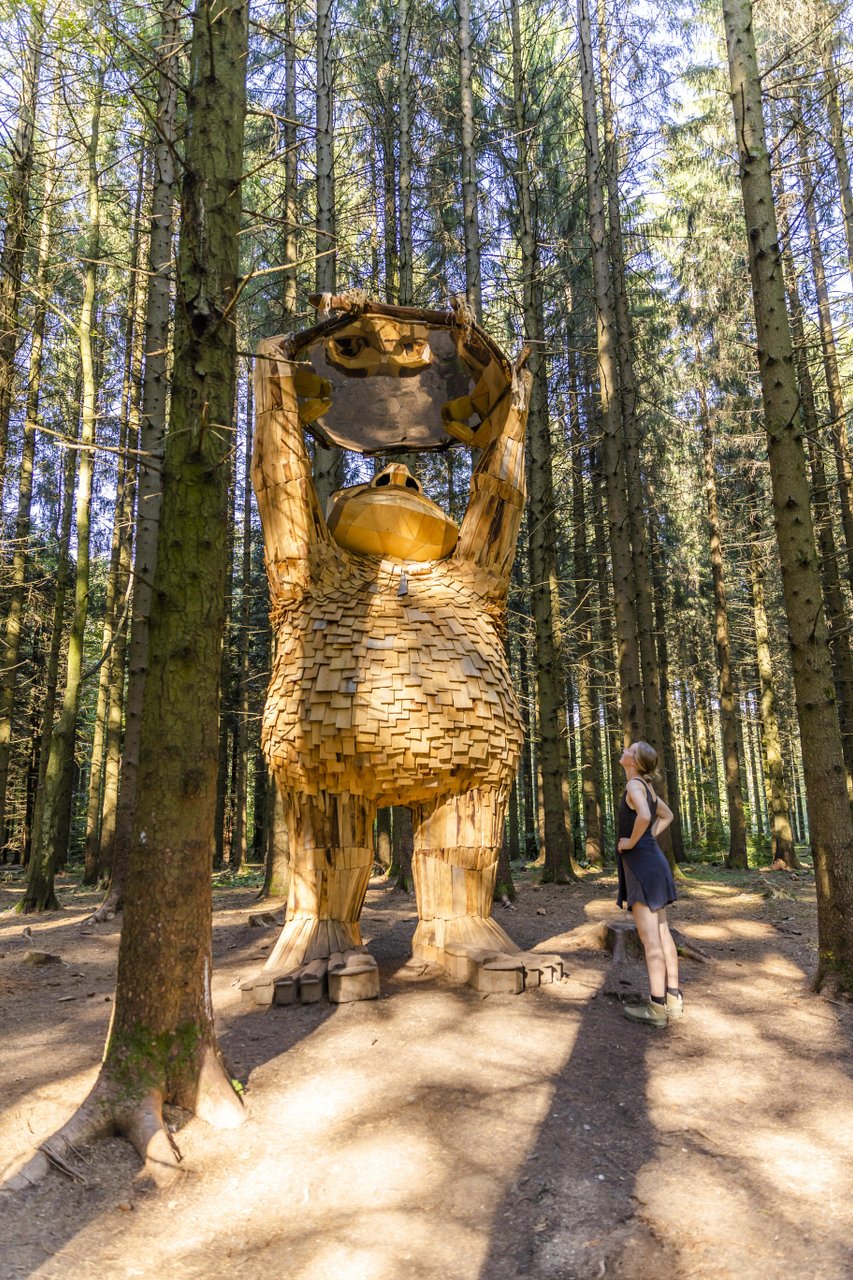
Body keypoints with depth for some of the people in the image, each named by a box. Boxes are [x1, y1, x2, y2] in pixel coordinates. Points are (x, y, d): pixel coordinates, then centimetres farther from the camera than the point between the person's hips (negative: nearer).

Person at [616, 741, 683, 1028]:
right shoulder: (647, 786, 13)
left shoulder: (634, 785, -14)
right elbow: (667, 815, 29)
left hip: (640, 862, -9)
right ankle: (673, 998, 17)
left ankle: (657, 1007, -1)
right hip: (653, 857, 9)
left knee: (649, 937, -5)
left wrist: (631, 842, -18)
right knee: (661, 932, 12)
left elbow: (644, 816, -34)